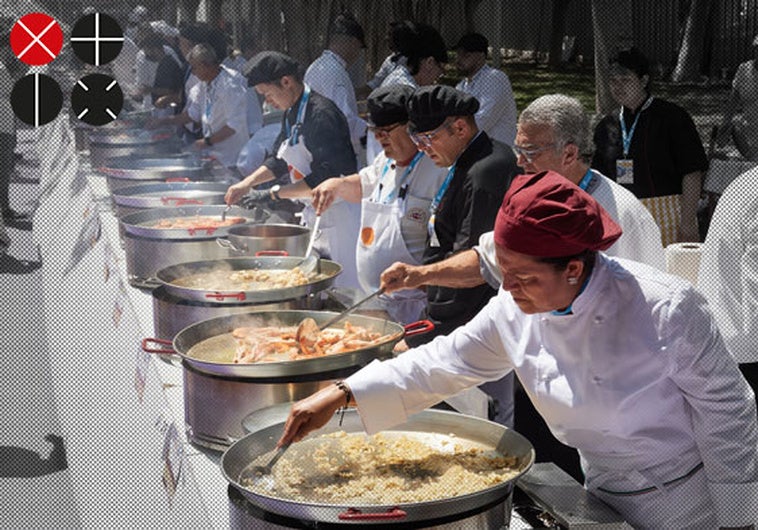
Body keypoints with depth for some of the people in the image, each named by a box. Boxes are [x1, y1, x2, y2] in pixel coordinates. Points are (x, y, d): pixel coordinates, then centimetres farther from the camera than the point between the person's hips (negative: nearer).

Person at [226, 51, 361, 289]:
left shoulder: (321, 114, -20)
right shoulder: (291, 114, 10)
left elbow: (324, 178, -26)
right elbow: (281, 161, 23)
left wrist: (274, 193, -22)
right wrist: (246, 184, 9)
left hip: (339, 212, -10)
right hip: (313, 212, 10)